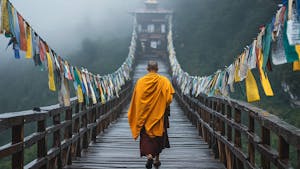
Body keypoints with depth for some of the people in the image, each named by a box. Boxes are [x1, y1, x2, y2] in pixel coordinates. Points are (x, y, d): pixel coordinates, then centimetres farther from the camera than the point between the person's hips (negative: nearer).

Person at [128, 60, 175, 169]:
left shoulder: (140, 82, -5)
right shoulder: (164, 81, -7)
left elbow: (136, 100, -1)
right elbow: (169, 98, -10)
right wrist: (164, 107, 10)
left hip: (144, 115, -1)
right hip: (159, 115, 1)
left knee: (146, 137, 4)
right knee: (159, 135, 17)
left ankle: (149, 155, -20)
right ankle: (157, 159, 25)